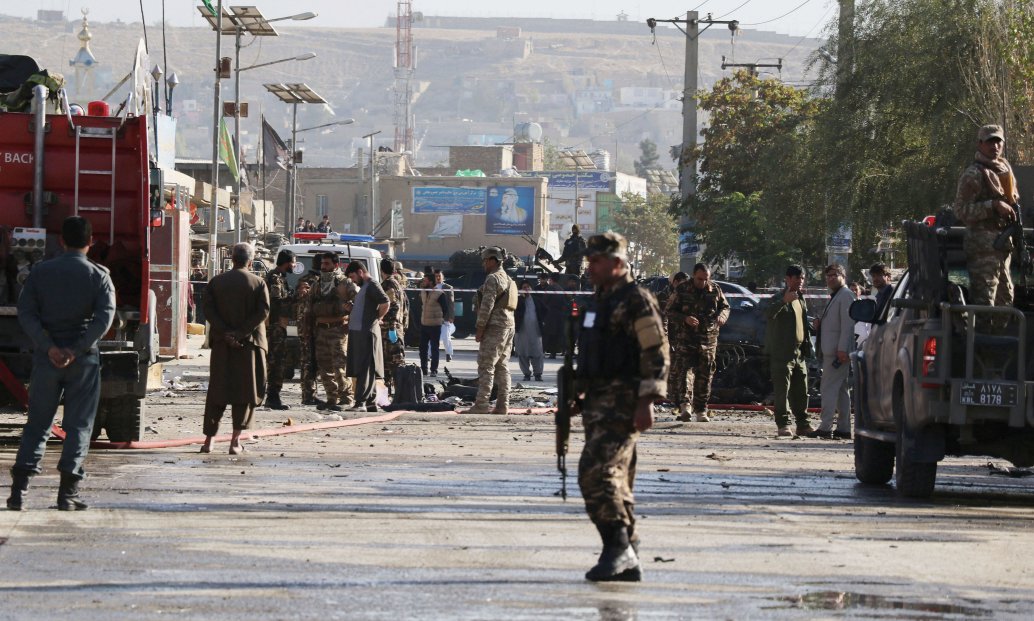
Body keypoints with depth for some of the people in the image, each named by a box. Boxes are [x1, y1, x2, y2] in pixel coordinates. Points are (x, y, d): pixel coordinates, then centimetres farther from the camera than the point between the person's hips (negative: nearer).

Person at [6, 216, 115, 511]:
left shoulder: (40, 272, 4)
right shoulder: (98, 275, -1)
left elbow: (26, 313, -5)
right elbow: (104, 317, -14)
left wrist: (49, 347, -10)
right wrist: (75, 350, -16)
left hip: (46, 357, 2)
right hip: (83, 360, -2)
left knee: (37, 424, 8)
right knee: (78, 426, 5)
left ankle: (19, 488, -3)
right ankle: (67, 492, 0)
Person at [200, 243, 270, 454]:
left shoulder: (216, 282, 4)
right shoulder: (258, 283, -2)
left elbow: (208, 310, -4)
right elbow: (263, 312, -11)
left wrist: (225, 333, -8)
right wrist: (240, 333, -12)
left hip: (221, 343, 2)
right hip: (249, 343, -2)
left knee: (217, 391, 8)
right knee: (245, 391, 3)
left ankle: (209, 439, 5)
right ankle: (236, 441, -2)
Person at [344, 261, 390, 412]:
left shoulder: (372, 285, -10)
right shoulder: (364, 286, 20)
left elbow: (385, 303, -23)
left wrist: (378, 318, -12)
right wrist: (350, 307, 15)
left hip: (367, 332, -10)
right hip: (357, 332, 10)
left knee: (365, 369, -11)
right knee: (360, 369, 11)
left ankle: (361, 402, -16)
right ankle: (371, 402, 15)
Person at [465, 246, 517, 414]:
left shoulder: (492, 279, -11)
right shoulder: (509, 280, 18)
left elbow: (487, 306, -17)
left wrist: (479, 328, -14)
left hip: (494, 327, -9)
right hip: (509, 326, 9)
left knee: (486, 367, -10)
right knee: (502, 367, 9)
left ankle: (481, 404, -14)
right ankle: (502, 405, 7)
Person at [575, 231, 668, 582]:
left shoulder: (636, 301, -10)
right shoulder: (599, 301, 18)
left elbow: (657, 353, -16)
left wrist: (646, 402, -21)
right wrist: (579, 397, 24)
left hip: (624, 402, -10)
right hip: (597, 402, 10)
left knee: (596, 472, -19)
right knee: (614, 481, 10)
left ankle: (619, 547, -15)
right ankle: (627, 562, 14)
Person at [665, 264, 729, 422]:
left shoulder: (715, 290, 6)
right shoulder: (682, 290, -2)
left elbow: (725, 306, 19)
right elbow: (669, 312, 0)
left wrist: (722, 316, -5)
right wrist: (685, 319, -18)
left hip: (708, 340, 3)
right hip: (685, 339, -3)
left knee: (705, 376, 6)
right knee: (684, 370, -18)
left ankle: (701, 411, 15)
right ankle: (685, 405, -31)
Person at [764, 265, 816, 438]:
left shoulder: (801, 299, 18)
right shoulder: (779, 298, -8)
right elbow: (769, 314, -28)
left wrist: (807, 346, 17)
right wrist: (784, 301, -43)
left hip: (799, 353, 8)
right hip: (782, 352, -8)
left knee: (801, 391, 9)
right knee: (782, 391, -7)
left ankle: (802, 424, 15)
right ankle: (783, 425, -6)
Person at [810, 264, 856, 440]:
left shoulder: (845, 296, -10)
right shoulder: (835, 297, 22)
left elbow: (847, 324, -18)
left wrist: (842, 349, -24)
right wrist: (820, 323, 10)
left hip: (838, 351, -11)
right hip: (831, 351, 11)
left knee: (829, 388, -13)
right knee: (841, 390, 10)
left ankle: (825, 427, -15)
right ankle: (843, 428, 11)